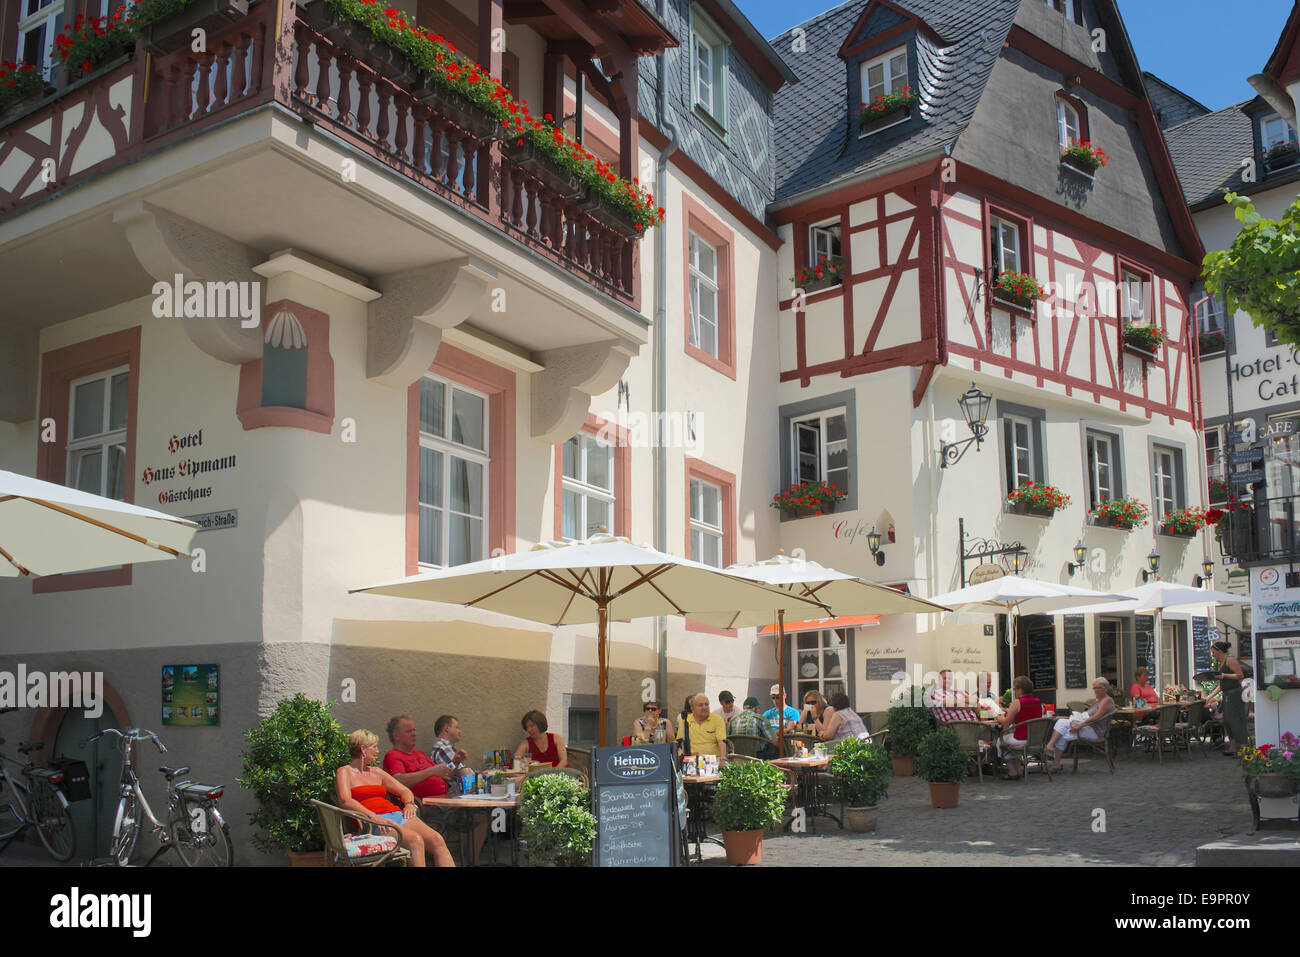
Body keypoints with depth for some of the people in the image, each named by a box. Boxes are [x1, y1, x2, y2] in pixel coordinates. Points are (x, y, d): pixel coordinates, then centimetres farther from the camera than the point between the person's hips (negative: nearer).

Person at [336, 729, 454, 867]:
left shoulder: (376, 772, 28)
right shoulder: (344, 772, 9)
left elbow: (405, 791, 29)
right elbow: (345, 801, -10)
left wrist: (409, 804, 4)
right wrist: (373, 817, -24)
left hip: (398, 815, 6)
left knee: (436, 839, -22)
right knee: (416, 840, -34)